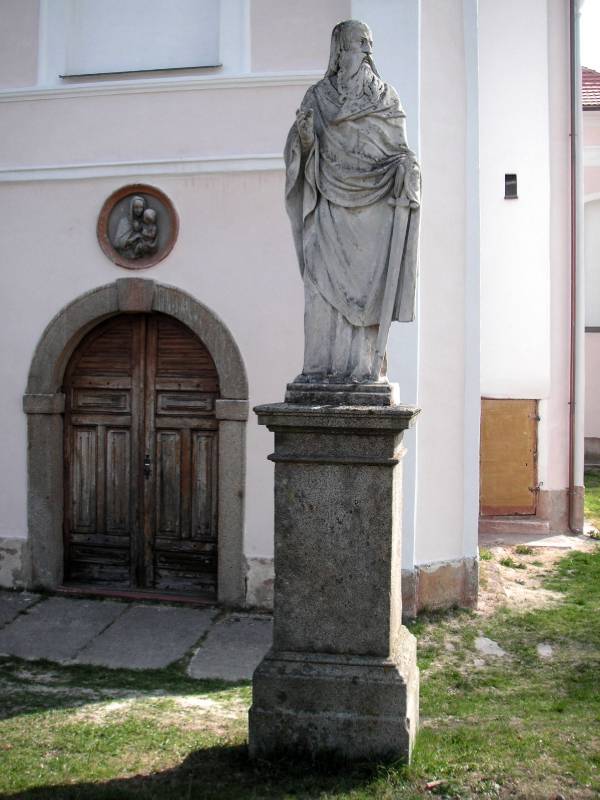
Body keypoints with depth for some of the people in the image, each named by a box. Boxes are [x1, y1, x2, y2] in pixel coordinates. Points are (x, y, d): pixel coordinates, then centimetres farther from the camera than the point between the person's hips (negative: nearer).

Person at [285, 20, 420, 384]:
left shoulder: (387, 97, 12)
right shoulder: (318, 96, 11)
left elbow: (400, 149, 10)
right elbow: (305, 148, 7)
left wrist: (406, 166, -13)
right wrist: (303, 132, -16)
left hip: (374, 206, 0)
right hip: (332, 204, 0)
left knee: (367, 283, -5)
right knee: (325, 283, -7)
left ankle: (364, 365, -4)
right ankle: (322, 365, -4)